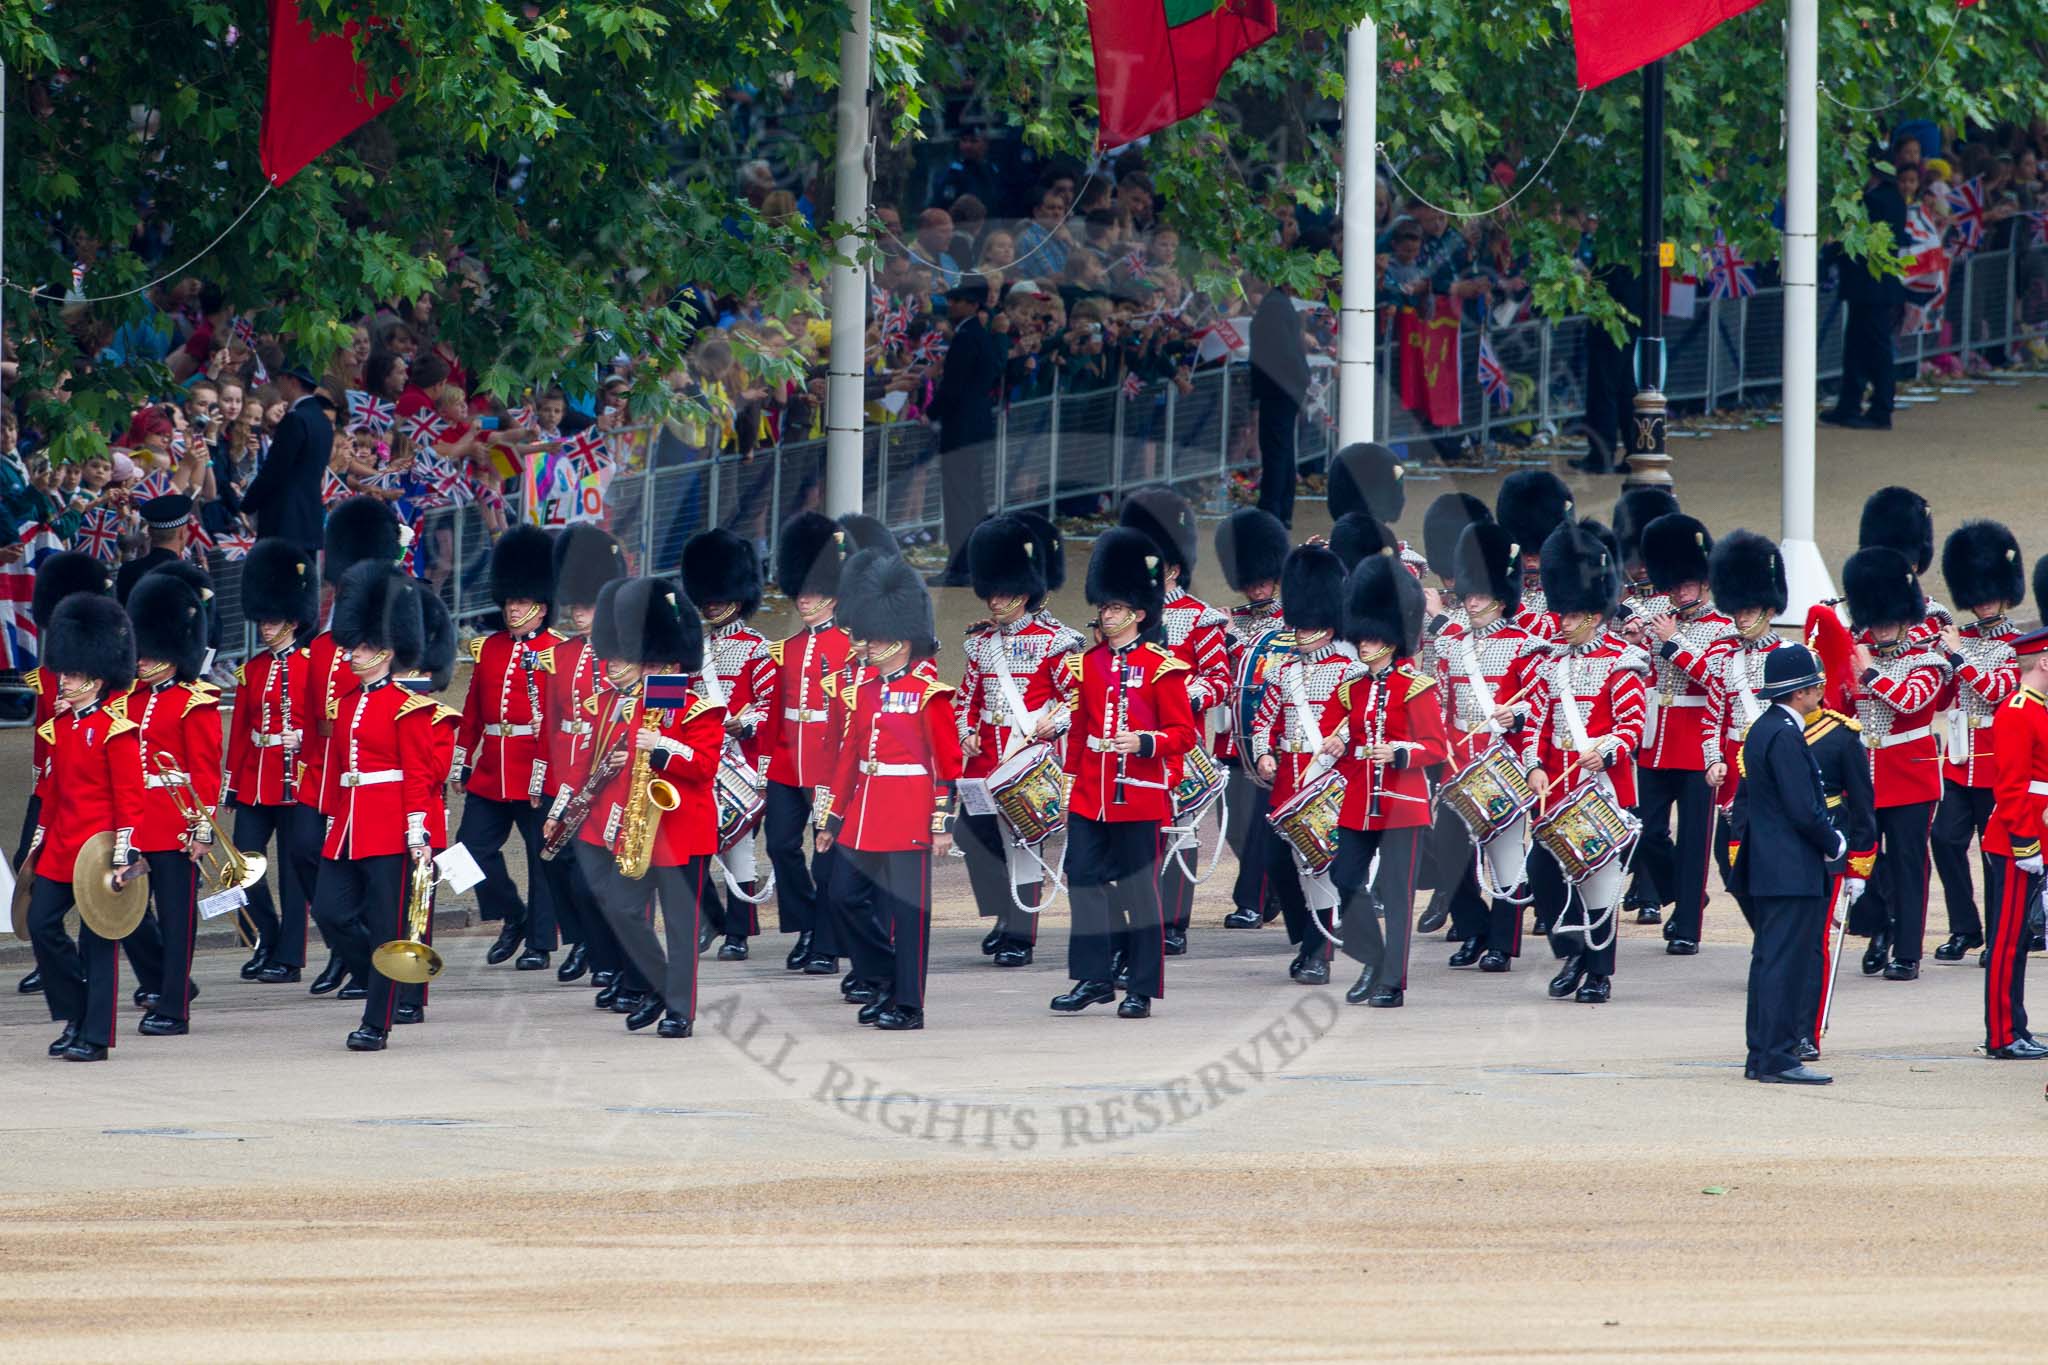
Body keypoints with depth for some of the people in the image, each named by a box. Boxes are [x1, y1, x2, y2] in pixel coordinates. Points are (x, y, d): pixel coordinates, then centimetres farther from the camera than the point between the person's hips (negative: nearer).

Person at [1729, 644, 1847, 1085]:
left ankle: (1761, 1056, 18)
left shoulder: (1762, 730, 13)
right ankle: (1778, 1059, -8)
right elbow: (1804, 810, -21)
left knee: (1769, 961, 14)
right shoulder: (1785, 735, -18)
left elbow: (1746, 797, 20)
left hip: (1766, 868, 10)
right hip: (1793, 872, -10)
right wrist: (1836, 845, -5)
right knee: (1786, 963, -8)